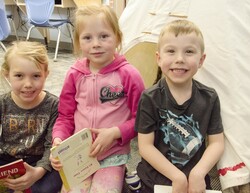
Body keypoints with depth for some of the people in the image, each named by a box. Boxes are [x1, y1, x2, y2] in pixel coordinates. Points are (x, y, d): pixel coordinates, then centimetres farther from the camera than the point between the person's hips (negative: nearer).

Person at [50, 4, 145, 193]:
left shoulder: (128, 74, -11)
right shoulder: (75, 74, -1)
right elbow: (65, 116, 7)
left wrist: (115, 133, -18)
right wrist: (58, 139, -11)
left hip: (112, 155, -3)